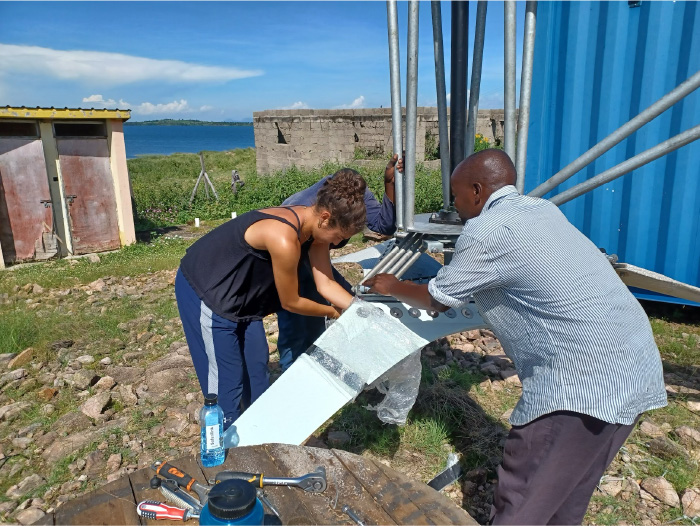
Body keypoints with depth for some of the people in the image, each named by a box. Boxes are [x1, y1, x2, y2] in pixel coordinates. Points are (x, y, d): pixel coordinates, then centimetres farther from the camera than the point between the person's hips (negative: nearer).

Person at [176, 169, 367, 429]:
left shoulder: (313, 226, -9)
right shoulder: (284, 240, -36)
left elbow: (326, 285, -3)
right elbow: (290, 302, -21)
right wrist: (332, 312, -5)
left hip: (241, 292, 9)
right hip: (204, 290, -9)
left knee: (257, 369, 16)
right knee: (226, 379, -1)